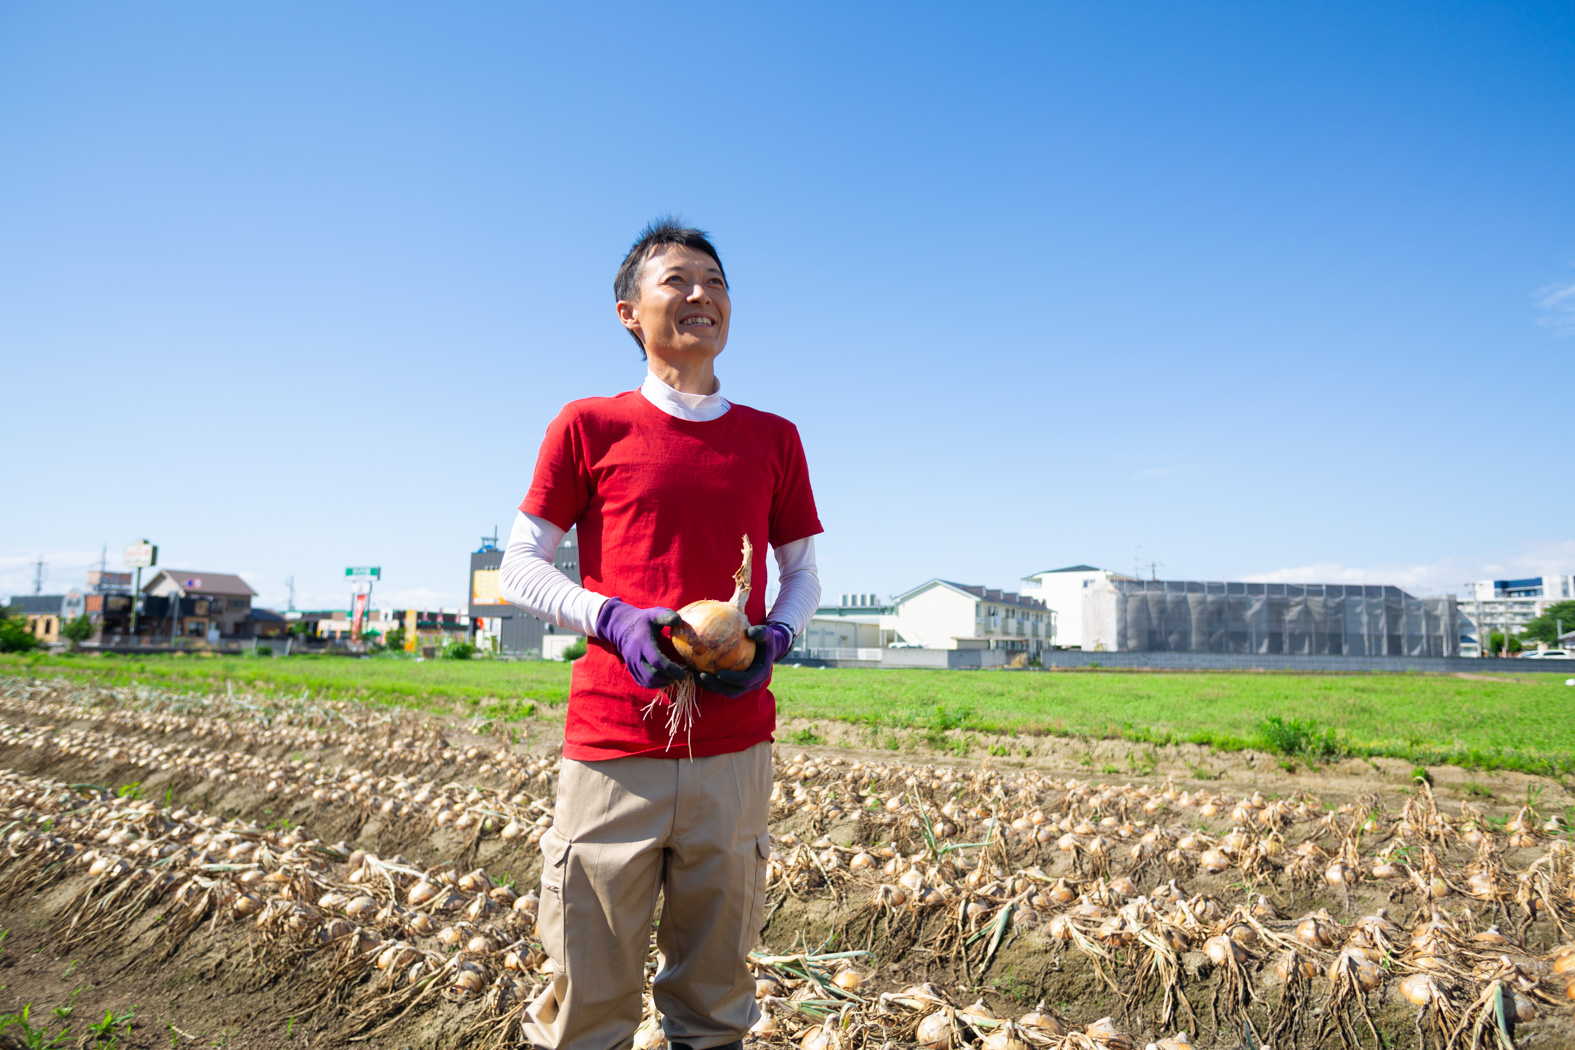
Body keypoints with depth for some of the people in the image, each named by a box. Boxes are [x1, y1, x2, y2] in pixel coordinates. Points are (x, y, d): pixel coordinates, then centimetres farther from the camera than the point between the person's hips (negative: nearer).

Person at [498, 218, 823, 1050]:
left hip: (734, 748, 2)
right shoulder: (588, 427, 3)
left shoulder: (772, 439, 10)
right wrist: (614, 619, -14)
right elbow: (518, 569, 4)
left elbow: (802, 573, 16)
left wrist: (774, 637, -6)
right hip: (612, 746, -2)